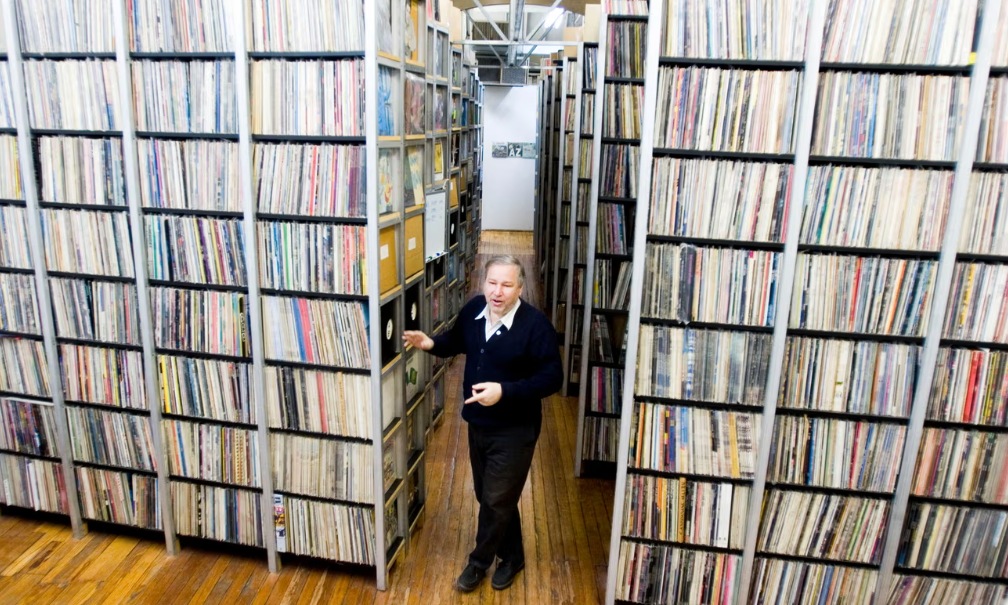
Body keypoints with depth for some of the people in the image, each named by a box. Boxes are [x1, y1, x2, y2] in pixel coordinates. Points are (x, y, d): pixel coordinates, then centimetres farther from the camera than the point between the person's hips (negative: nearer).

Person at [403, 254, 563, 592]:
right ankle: (511, 558, 40)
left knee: (496, 500, 6)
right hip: (478, 423, 6)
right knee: (490, 497, 19)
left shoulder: (536, 325, -22)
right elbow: (457, 341, 16)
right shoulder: (473, 310, -4)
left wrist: (504, 391, -30)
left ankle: (479, 561, 31)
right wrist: (431, 344, -6)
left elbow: (553, 377, -21)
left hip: (514, 430, -6)